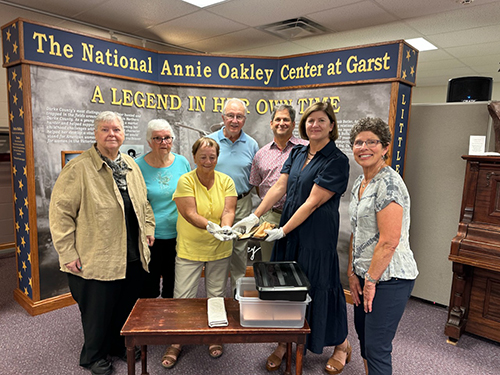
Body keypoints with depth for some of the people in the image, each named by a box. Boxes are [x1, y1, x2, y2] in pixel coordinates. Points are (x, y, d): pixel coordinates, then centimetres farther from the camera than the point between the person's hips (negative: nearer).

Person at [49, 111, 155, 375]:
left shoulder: (131, 165, 9)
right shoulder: (79, 168, -12)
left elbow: (143, 201, 19)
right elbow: (60, 211, -12)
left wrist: (148, 228, 11)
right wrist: (67, 252, -13)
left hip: (133, 255, 6)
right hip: (97, 259, -6)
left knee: (127, 306, 18)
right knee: (98, 311, 11)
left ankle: (119, 345, 43)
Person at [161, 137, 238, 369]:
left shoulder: (226, 181, -1)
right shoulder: (185, 181, -10)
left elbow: (228, 210, -10)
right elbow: (190, 213, -19)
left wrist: (225, 228, -31)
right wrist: (212, 227, -34)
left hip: (220, 249, 3)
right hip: (189, 248, -2)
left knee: (216, 297, 14)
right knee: (182, 297, 2)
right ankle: (176, 343, 22)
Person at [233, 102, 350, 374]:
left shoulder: (336, 160, -12)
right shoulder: (297, 153, 9)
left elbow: (313, 201, -17)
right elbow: (280, 187, 4)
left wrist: (283, 230, -17)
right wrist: (254, 216, -5)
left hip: (317, 235, -6)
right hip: (288, 232, 6)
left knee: (318, 285, 6)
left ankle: (342, 346, 31)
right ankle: (284, 344, 32)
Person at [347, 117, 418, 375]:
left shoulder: (389, 183, -18)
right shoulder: (359, 184, 10)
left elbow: (389, 241, -22)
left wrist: (371, 280, -14)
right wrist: (353, 272, 10)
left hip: (389, 276, -9)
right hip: (367, 273, 9)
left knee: (376, 348, 1)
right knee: (363, 333, 21)